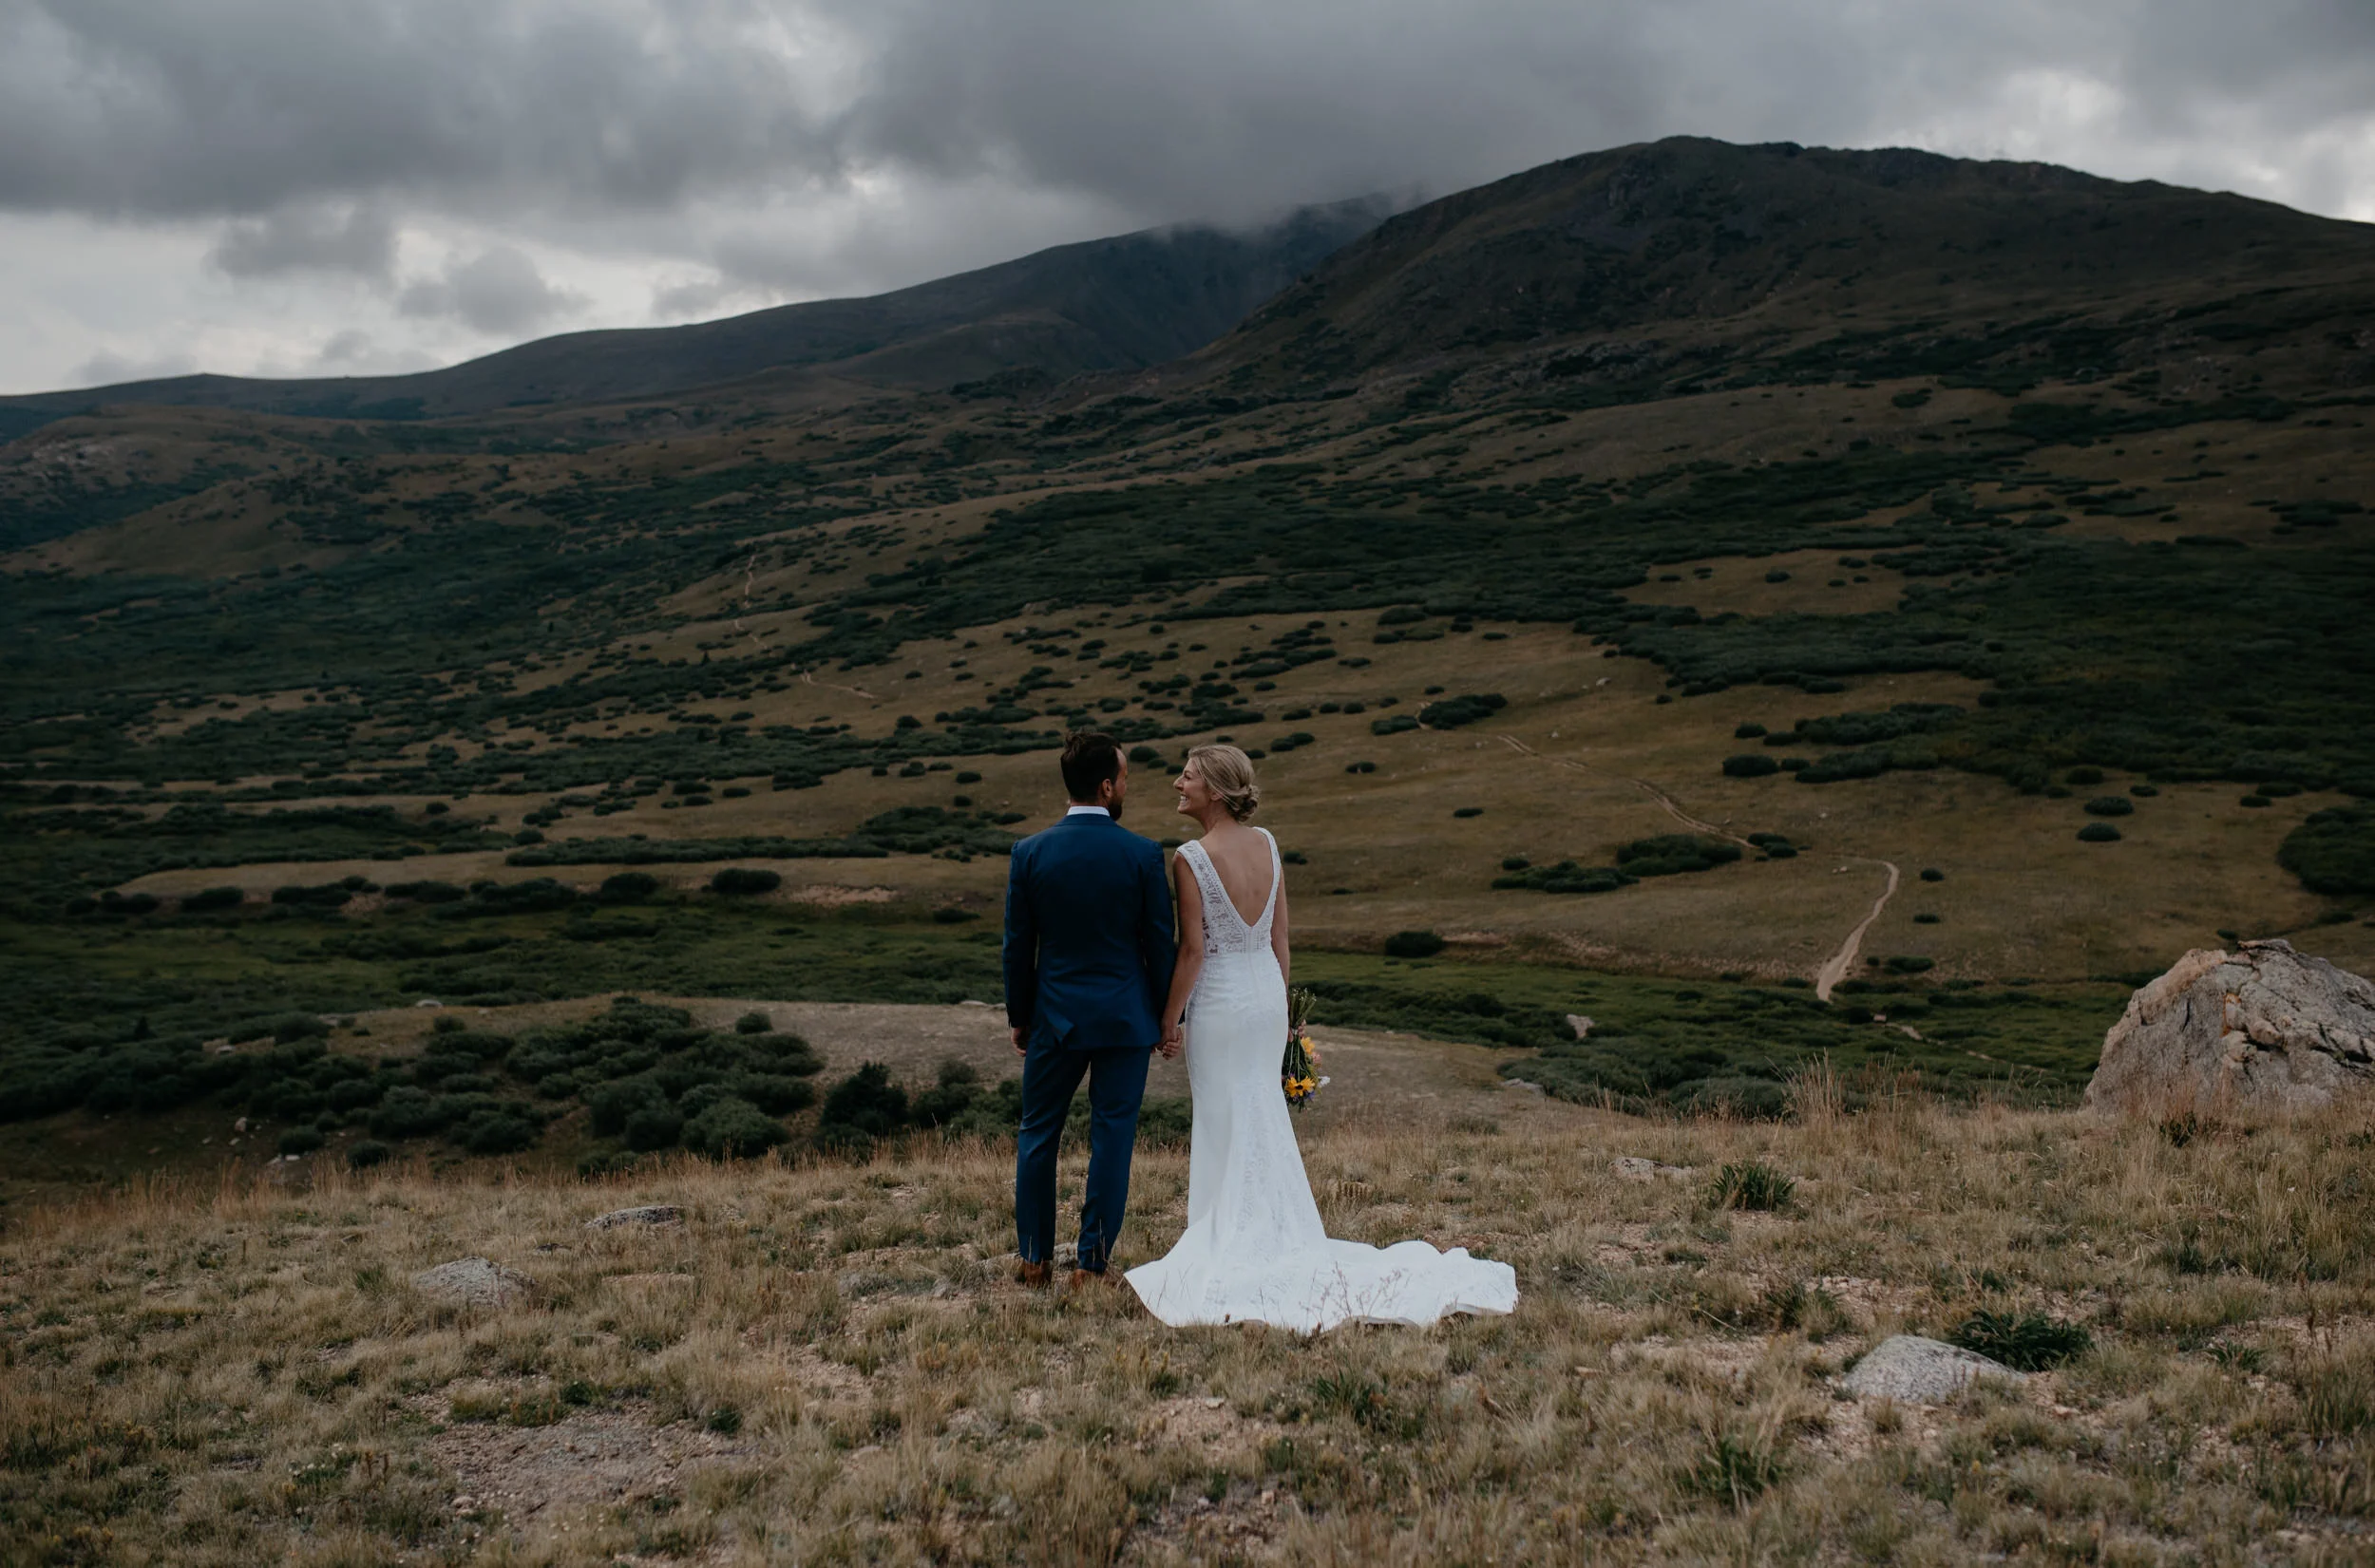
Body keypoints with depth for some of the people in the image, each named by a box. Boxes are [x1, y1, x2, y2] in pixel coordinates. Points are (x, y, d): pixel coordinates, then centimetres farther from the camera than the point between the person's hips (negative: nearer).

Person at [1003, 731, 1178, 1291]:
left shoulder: (1030, 853, -5)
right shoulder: (1144, 855, -9)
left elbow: (1018, 946, 0)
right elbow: (1159, 944, -4)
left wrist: (1018, 1016, 12)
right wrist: (1163, 1018, 8)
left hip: (1055, 1015, 1)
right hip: (1126, 1017, -1)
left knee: (1039, 1135, 14)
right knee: (1111, 1138, 6)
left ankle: (1035, 1260, 20)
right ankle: (1090, 1264, 9)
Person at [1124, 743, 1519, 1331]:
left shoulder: (1191, 858, -18)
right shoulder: (1267, 845, 1)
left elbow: (1192, 949, -17)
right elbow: (1280, 936, 6)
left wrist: (1170, 1017, -8)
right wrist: (1279, 998, 16)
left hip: (1218, 1001, -6)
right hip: (1267, 993, 6)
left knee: (1225, 1123, 5)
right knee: (1263, 1116, 18)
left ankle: (1232, 1242, 15)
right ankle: (1277, 1236, 27)